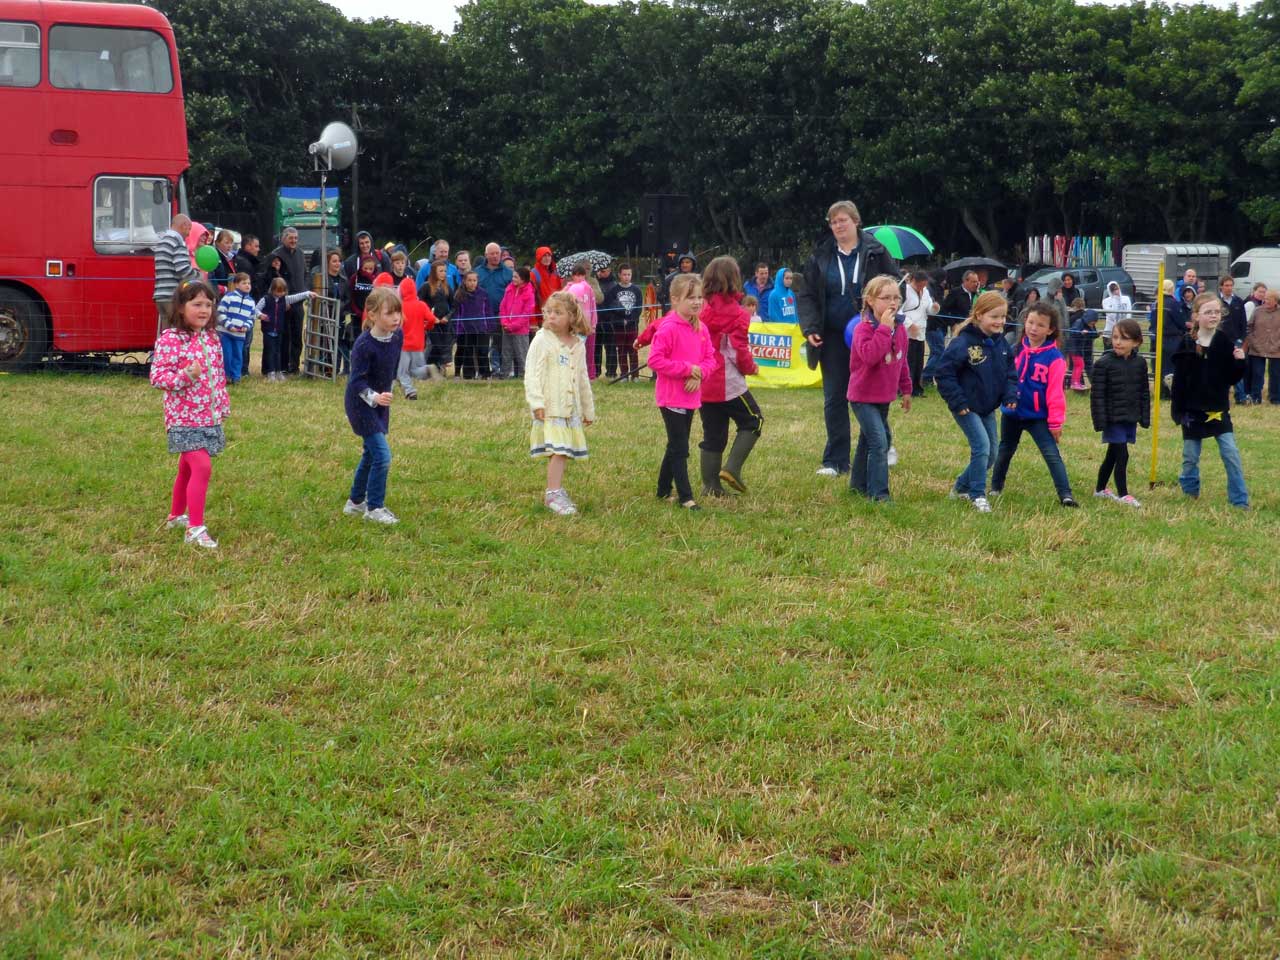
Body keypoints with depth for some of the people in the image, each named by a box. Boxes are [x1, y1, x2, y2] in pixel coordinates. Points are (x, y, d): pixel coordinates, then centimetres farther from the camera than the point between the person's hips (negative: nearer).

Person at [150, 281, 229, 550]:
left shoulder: (211, 338, 9)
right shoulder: (169, 339, -13)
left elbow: (220, 376, 19)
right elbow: (157, 376, -16)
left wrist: (224, 407, 18)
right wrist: (186, 375, -29)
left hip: (209, 416, 7)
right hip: (184, 416, -7)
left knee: (188, 468, 19)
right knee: (202, 467, -17)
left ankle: (176, 516, 34)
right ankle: (195, 528, -13)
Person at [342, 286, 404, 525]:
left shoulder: (398, 336, -6)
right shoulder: (364, 345, -27)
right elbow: (357, 381, -25)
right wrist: (374, 397, -39)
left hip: (381, 403, 8)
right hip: (361, 404, -8)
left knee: (370, 454, 19)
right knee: (382, 455, -13)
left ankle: (355, 502, 35)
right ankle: (374, 508, 0)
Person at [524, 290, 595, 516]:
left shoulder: (578, 345, 12)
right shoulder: (542, 341, -5)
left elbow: (583, 379, 21)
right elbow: (532, 373, -11)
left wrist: (588, 410, 24)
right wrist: (536, 402, -20)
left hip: (571, 408, 6)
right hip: (549, 407, -6)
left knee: (564, 451, 9)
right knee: (558, 450, -14)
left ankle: (555, 490, 20)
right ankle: (553, 494, -12)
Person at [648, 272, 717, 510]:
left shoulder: (701, 328, 6)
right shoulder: (668, 328, -17)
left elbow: (710, 357, 11)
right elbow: (655, 360, -20)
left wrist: (699, 373, -11)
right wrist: (687, 368, -20)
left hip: (691, 396, 8)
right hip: (671, 397, -8)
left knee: (676, 446, 17)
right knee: (679, 448, -6)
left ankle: (664, 490, 30)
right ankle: (685, 497, -3)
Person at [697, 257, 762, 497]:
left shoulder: (701, 309, 3)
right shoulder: (736, 314, -12)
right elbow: (738, 351, -12)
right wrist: (750, 367, 6)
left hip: (703, 384, 6)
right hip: (728, 384, -6)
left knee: (713, 433, 13)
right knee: (752, 421, 11)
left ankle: (710, 485, 14)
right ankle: (732, 468, -3)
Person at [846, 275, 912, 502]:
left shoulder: (899, 327, 4)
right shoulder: (863, 328, -19)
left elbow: (902, 361, 16)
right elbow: (869, 355, -36)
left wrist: (906, 389, 19)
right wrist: (884, 328, -33)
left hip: (884, 396, 8)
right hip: (863, 396, -8)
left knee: (868, 440, 20)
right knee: (879, 442, -16)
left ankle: (858, 484, 35)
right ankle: (878, 493, -11)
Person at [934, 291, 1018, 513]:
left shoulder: (1001, 344, 3)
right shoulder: (963, 343, -19)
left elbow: (1010, 372, 13)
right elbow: (944, 374, -18)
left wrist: (1010, 396, -3)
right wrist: (958, 403, -19)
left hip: (988, 408, 8)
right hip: (966, 408, -7)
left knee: (990, 456, 11)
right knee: (982, 447, -17)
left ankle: (961, 487, 30)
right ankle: (977, 495, -2)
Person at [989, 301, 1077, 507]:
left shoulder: (1054, 357, -14)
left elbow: (1055, 391, -14)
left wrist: (1056, 421, -13)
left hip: (1038, 416, -4)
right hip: (1011, 413, 4)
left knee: (1052, 454, -10)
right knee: (1005, 451, 21)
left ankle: (1065, 495, -11)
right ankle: (995, 488, 39)